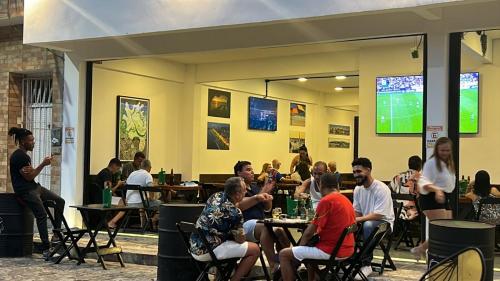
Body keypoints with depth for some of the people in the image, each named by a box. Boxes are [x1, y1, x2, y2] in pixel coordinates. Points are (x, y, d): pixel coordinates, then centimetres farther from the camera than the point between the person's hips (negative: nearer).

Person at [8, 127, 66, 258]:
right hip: (25, 190, -10)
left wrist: (31, 170, -12)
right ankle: (46, 249, -14)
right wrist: (43, 164, -12)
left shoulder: (24, 155, 16)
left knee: (60, 201, 5)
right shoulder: (18, 156, -15)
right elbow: (29, 177, -17)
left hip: (34, 187, 10)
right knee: (42, 215, -17)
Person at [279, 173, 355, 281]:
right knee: (311, 244, 34)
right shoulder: (346, 200, 11)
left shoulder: (326, 200, -15)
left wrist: (301, 245, 4)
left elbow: (310, 231, -13)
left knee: (284, 254, 1)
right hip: (348, 250, 9)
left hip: (331, 251, -9)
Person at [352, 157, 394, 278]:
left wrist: (358, 219, -30)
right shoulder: (357, 189, 4)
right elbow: (356, 212, 8)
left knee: (368, 225, -38)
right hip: (365, 221, 6)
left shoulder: (382, 189, -19)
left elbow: (378, 215, -24)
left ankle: (366, 264, -28)